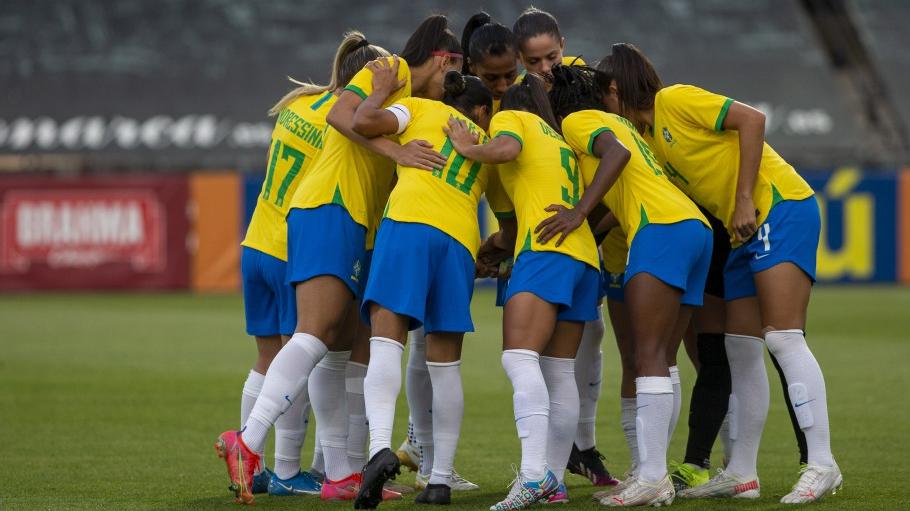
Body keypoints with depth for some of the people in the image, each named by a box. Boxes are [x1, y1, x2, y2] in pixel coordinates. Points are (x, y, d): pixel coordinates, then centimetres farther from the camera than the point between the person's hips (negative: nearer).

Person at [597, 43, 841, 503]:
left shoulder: (674, 100, -7)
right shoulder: (648, 137, 19)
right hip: (746, 232, 10)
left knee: (783, 338, -17)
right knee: (741, 350, 9)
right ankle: (742, 473, 14)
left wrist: (744, 198, -19)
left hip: (781, 209, -10)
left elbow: (751, 119, -16)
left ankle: (822, 465, -20)